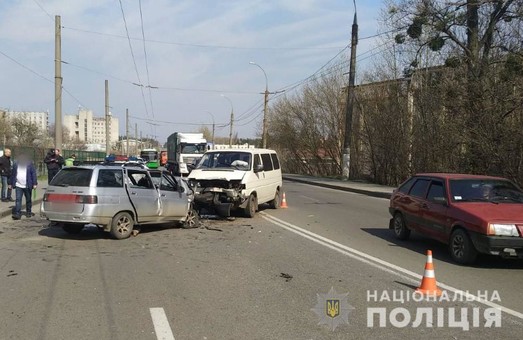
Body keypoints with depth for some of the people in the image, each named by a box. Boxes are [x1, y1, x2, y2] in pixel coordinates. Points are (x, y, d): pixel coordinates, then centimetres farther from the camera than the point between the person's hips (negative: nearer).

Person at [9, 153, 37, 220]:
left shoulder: (30, 164, 0)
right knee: (18, 200, -7)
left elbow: (34, 174, -4)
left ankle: (28, 212, 24)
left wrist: (34, 184, -10)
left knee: (28, 200, 11)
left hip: (27, 186, -1)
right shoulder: (16, 164, 8)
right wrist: (11, 183, 10)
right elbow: (13, 174, 12)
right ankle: (17, 213, -8)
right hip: (18, 185, 1)